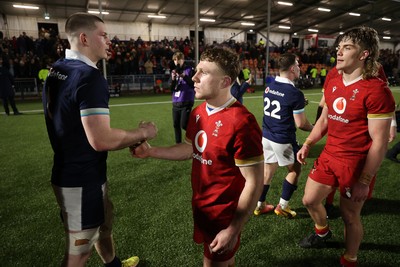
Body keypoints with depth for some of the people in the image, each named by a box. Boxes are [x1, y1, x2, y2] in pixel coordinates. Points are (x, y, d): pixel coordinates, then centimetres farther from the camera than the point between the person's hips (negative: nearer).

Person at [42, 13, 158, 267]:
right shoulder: (90, 77, -23)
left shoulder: (57, 70, 7)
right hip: (82, 181, -10)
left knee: (104, 221, 30)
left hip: (67, 172, 10)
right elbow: (101, 140, -31)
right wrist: (143, 133, -15)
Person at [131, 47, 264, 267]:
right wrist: (150, 151, 4)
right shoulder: (198, 113, -2)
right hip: (201, 206, 7)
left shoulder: (242, 123, -27)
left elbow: (254, 183, -23)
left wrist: (233, 230, -19)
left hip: (223, 215, -7)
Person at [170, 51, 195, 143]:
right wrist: (173, 79, -14)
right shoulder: (173, 72, 10)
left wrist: (184, 76, -21)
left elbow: (194, 85, -12)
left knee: (184, 125, -12)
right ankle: (178, 144, 23)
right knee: (176, 125, 9)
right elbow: (171, 89, 4)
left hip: (186, 102, -5)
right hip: (175, 102, 5)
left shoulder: (190, 70, -4)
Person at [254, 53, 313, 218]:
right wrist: (312, 128, 7)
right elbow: (300, 124, -14)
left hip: (266, 136, 7)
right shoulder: (295, 93, -20)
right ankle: (282, 207, 21)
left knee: (268, 170, 17)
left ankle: (259, 206, 29)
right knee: (295, 170, 15)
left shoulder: (269, 87, 2)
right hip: (283, 140, -6)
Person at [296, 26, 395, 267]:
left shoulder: (377, 90, -20)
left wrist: (365, 180, -17)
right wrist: (307, 144, 6)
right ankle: (322, 233, 49)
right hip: (329, 156, 7)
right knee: (310, 200, 17)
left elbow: (379, 142, -18)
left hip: (356, 164, -7)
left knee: (350, 215, 10)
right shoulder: (332, 85, 3)